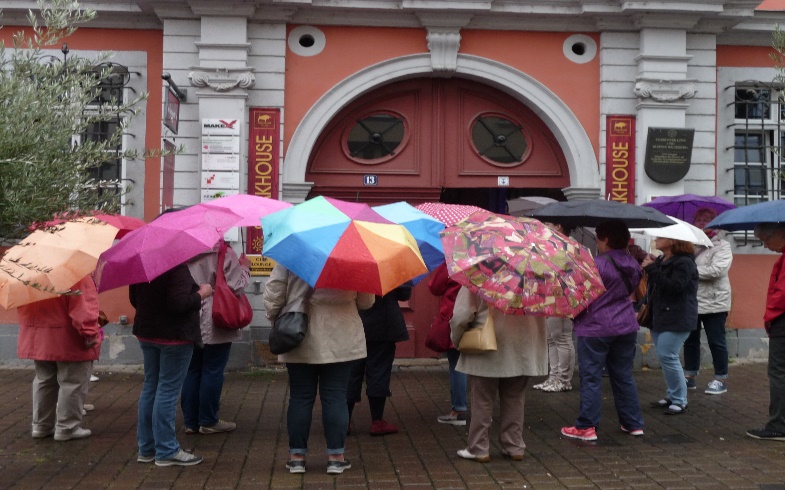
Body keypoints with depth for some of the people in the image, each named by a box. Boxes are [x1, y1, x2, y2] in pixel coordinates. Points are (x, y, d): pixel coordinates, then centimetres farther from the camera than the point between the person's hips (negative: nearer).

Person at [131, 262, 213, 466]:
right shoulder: (178, 267, -21)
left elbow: (134, 300, 13)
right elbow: (180, 303, -26)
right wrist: (202, 293, -11)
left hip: (146, 333, 8)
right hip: (175, 335, -8)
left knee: (150, 387, 15)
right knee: (168, 390, -3)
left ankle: (146, 448, 23)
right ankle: (167, 451, 3)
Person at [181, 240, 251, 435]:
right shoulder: (224, 253, -12)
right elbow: (237, 286, -13)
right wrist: (245, 267, 2)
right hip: (215, 325, -5)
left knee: (192, 371, 12)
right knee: (213, 372, 3)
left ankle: (190, 421, 16)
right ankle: (208, 421, 10)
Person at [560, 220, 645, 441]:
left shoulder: (597, 265, -17)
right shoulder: (632, 264, 6)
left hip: (595, 328, -7)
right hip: (626, 327, 7)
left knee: (591, 378, -1)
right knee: (624, 376, 15)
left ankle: (587, 427, 2)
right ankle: (633, 423, 21)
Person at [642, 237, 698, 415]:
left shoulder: (684, 262, -13)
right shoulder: (660, 261, 13)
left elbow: (675, 287, -25)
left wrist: (652, 269, -23)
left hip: (677, 319, -9)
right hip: (660, 317, 9)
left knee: (667, 356, -13)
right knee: (665, 357, 11)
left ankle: (679, 400, -3)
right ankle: (672, 396, 21)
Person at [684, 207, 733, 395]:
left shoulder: (722, 246, -9)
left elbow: (717, 270, -23)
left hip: (713, 302, -6)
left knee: (716, 342, 3)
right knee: (690, 340, 14)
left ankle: (721, 379, 15)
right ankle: (690, 377, 25)